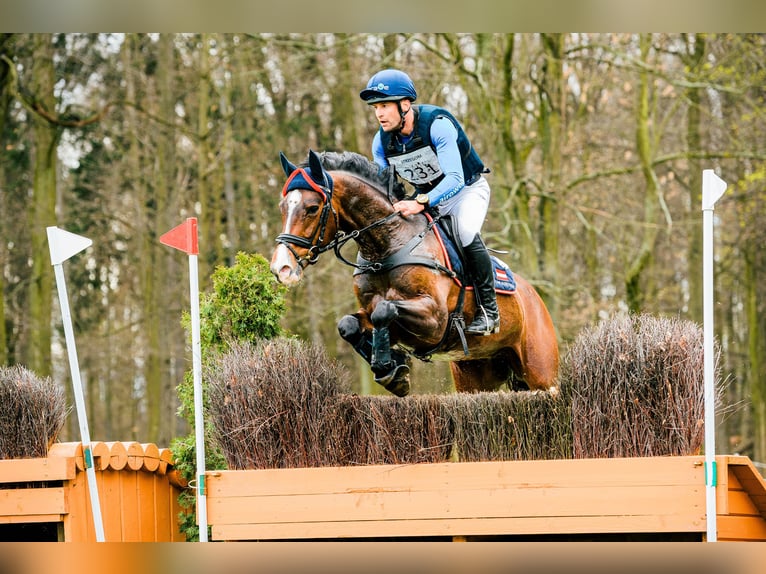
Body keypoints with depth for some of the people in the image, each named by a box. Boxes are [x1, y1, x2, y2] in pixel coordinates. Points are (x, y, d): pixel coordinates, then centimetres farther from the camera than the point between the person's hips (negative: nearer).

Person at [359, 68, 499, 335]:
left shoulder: (437, 124, -30)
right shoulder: (381, 141, -11)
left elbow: (455, 179, -39)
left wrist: (421, 203, -53)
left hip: (468, 190, -6)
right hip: (426, 196, 7)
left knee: (466, 233, -33)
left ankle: (488, 310, -23)